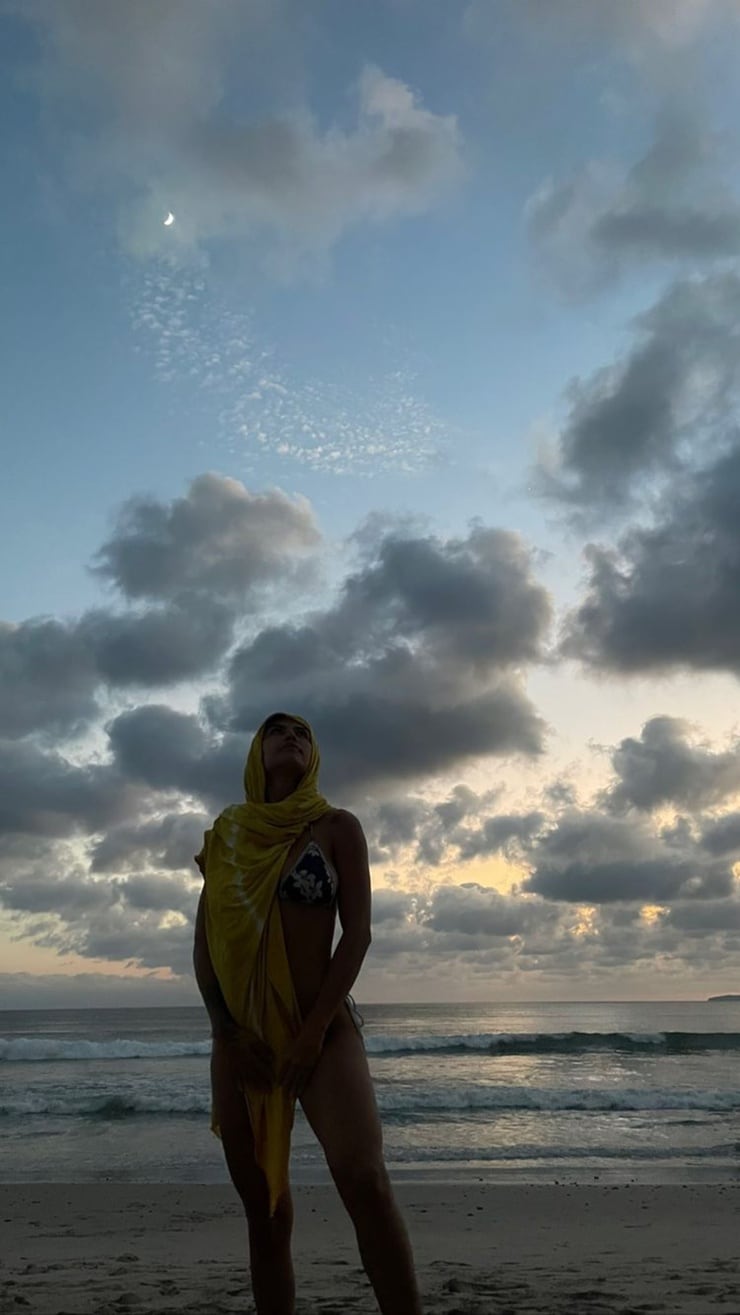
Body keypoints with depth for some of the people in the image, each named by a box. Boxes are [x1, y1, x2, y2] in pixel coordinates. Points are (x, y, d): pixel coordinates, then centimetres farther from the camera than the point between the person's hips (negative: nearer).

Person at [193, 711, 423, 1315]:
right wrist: (227, 1030, -4)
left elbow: (358, 932, -6)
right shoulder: (227, 834, 9)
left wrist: (313, 1031, -13)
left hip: (324, 1026, -3)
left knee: (366, 1183, -21)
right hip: (240, 1034, 3)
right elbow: (204, 942, 7)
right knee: (264, 1210, 8)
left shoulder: (336, 826, 1)